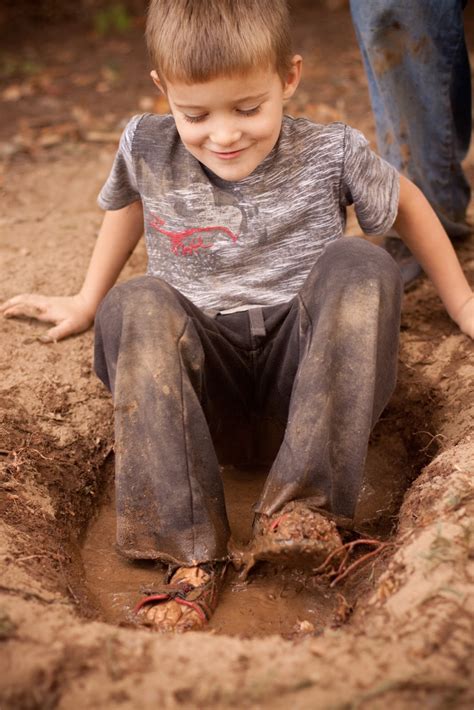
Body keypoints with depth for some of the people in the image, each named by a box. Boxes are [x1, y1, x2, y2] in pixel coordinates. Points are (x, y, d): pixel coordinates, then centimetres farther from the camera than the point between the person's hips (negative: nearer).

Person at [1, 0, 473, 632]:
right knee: (134, 310, -29)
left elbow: (407, 206, 10)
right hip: (205, 373, 1)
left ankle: (302, 504, -33)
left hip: (302, 362, -1)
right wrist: (87, 302, 26)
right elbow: (127, 207, 19)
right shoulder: (146, 150, -6)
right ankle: (191, 550, -32)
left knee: (362, 267, -28)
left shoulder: (331, 154, -9)